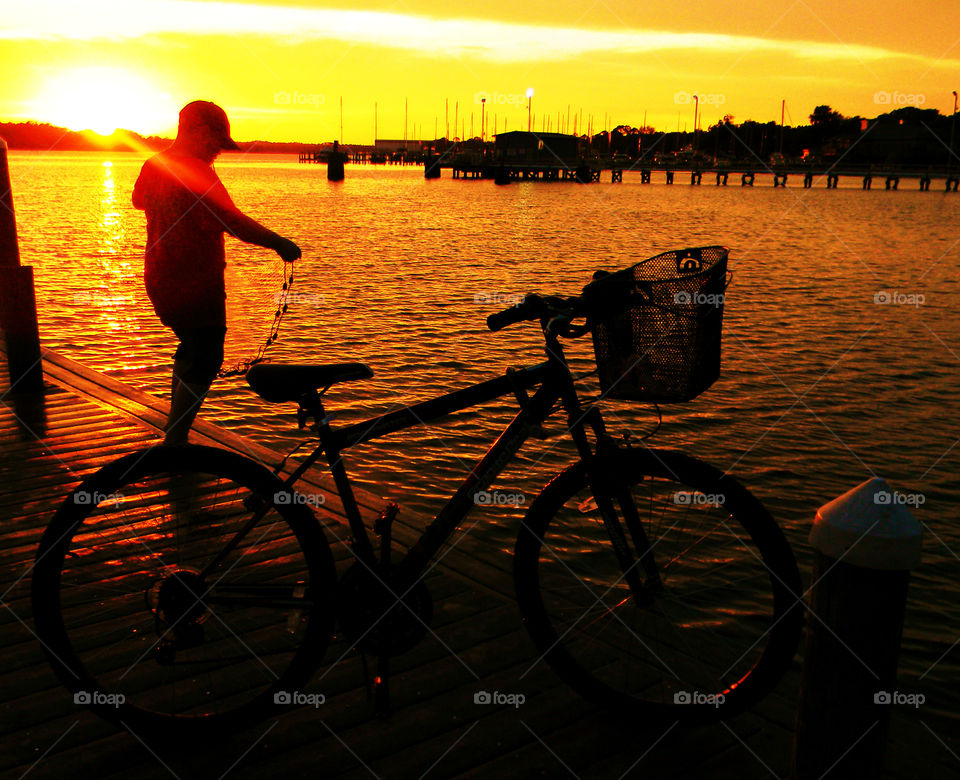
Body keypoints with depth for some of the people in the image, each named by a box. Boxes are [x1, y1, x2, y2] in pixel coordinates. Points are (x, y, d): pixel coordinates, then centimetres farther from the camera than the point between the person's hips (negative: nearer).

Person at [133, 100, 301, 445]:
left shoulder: (153, 166, 9)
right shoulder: (196, 172, -18)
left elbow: (138, 199, 30)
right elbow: (233, 221, -25)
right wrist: (278, 243, -17)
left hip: (160, 283, 10)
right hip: (195, 286, -10)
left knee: (191, 349, 25)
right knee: (203, 364, 1)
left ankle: (175, 435, 34)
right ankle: (174, 443, 4)